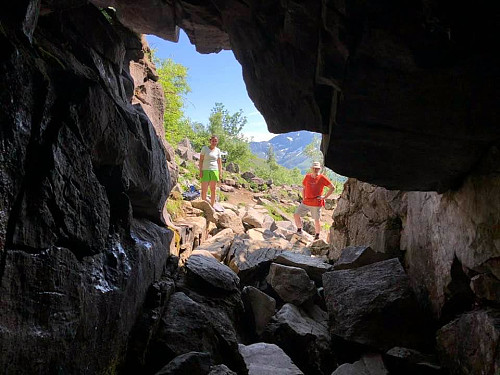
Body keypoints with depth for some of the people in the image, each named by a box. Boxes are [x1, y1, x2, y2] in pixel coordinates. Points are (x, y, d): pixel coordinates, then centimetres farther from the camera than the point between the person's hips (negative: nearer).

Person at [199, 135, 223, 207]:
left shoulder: (218, 150, 8)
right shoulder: (204, 148, 0)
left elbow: (219, 162, 11)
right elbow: (201, 160, -1)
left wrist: (220, 173, 5)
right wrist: (200, 171, -8)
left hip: (214, 171, 2)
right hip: (205, 171, -2)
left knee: (213, 190, 4)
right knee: (204, 190, -4)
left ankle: (212, 206, 12)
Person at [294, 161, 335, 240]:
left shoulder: (322, 178, -6)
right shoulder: (307, 177, 7)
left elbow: (332, 188, -4)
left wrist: (325, 196, -8)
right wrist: (303, 198, 10)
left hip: (316, 204, -4)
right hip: (305, 202, 4)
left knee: (316, 220, 3)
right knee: (296, 215, 1)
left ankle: (317, 235, 24)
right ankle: (299, 230, 20)